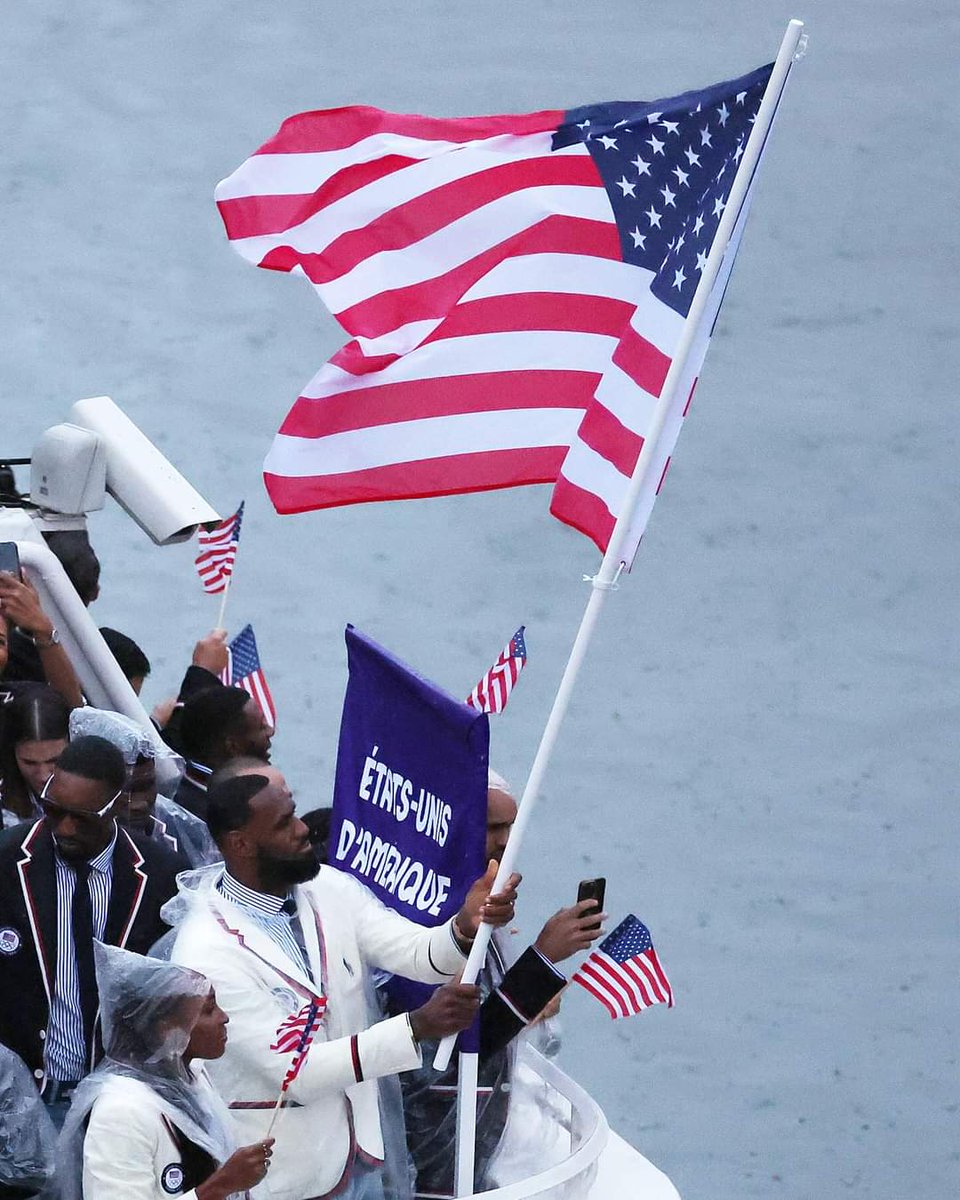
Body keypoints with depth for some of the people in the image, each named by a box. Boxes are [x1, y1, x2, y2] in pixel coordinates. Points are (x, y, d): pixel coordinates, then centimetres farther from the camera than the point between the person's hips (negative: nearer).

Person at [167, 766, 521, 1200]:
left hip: (359, 1157, 6)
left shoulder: (330, 888, -3)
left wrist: (467, 927, -33)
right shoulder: (207, 952, -23)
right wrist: (418, 1027, -33)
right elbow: (294, 1070, -26)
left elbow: (419, 954, -10)